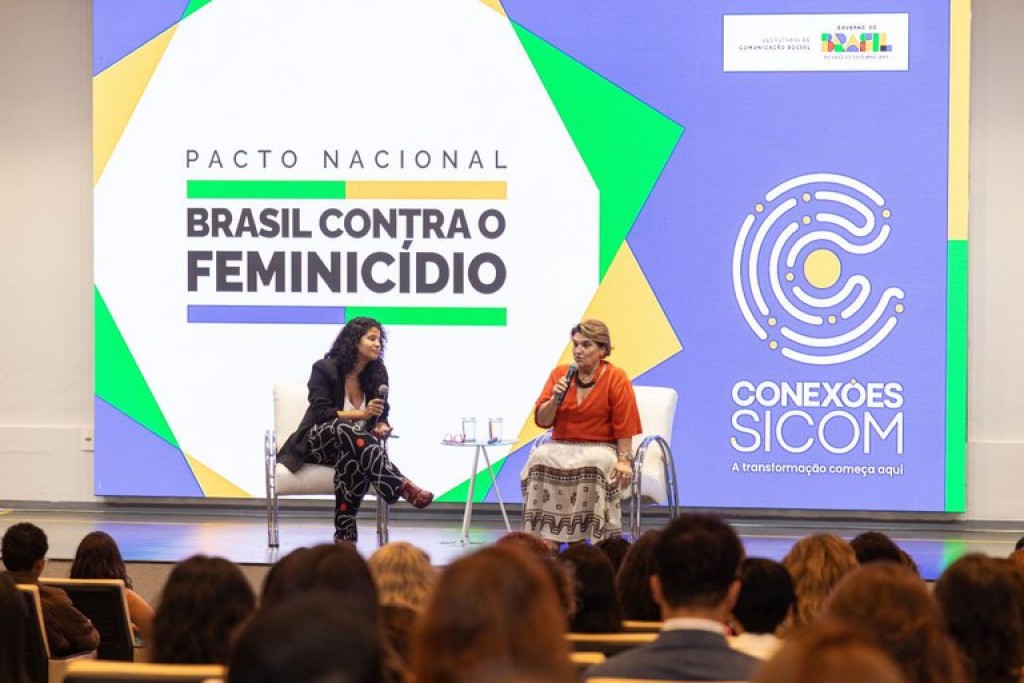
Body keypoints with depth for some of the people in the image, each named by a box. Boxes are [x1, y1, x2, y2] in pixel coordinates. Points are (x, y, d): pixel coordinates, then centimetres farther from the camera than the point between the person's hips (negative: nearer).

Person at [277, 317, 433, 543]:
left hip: (350, 446, 4)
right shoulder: (324, 369, -7)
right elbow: (321, 412, -15)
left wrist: (382, 426, -15)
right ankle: (402, 487, -56)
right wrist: (361, 414, -27)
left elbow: (382, 415, 10)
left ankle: (345, 535, -42)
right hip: (316, 444, -4)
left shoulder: (377, 374, 7)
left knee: (352, 458, -37)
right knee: (345, 429, -40)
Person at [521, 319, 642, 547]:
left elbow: (624, 427, -5)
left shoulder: (616, 378, 0)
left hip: (601, 448, -3)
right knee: (541, 458, -30)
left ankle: (577, 542, -32)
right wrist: (555, 400, -10)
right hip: (562, 446, 3)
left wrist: (624, 460, -17)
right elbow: (542, 421, 8)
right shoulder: (559, 374, 10)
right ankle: (549, 544, -36)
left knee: (593, 463, -37)